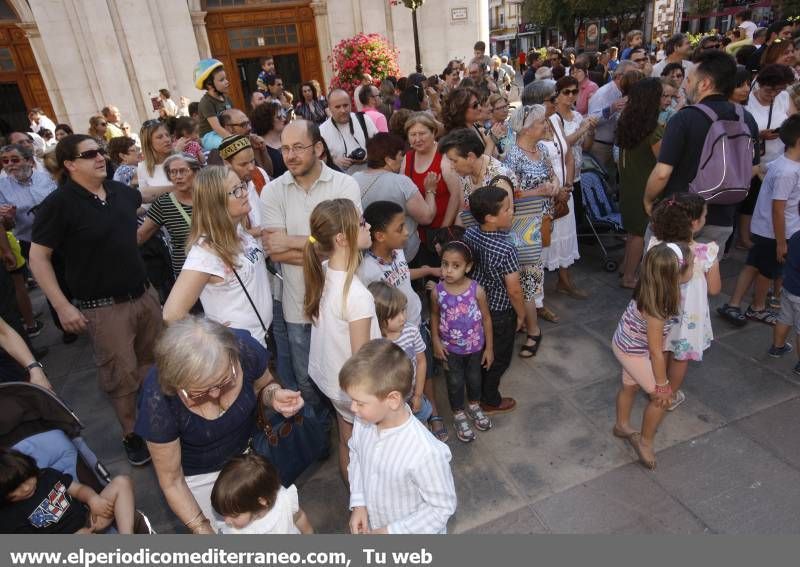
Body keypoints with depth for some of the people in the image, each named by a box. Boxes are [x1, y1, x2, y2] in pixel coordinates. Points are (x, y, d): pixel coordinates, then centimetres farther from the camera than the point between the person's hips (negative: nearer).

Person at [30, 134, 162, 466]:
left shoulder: (120, 190, 5)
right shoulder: (59, 203, -12)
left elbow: (143, 199, 31)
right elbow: (38, 258, -11)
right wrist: (62, 306, -15)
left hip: (144, 293, 6)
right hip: (103, 307, -6)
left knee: (156, 362, 17)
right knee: (122, 376, 3)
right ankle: (133, 434, 23)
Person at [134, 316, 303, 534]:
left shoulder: (244, 348, -32)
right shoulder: (158, 400, -35)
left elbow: (264, 386, -8)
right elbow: (172, 482, -19)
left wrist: (274, 396, -29)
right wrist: (203, 530, -20)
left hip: (246, 453, 3)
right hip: (197, 474, -2)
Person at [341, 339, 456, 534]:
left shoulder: (426, 453, -38)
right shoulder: (363, 421, -21)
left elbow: (443, 507, -24)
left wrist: (391, 531, -22)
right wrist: (358, 502, -8)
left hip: (413, 532, -4)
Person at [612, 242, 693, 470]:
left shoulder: (652, 289, -18)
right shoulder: (655, 309, -39)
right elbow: (656, 352, -28)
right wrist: (662, 386, -16)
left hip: (626, 344, 8)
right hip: (633, 353, -8)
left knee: (630, 386, 28)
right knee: (662, 398, 6)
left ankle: (622, 426, 52)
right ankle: (646, 441, 27)